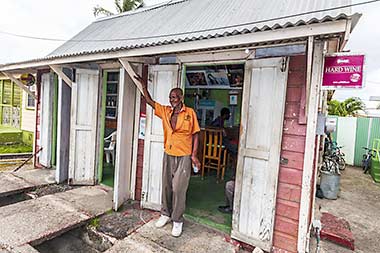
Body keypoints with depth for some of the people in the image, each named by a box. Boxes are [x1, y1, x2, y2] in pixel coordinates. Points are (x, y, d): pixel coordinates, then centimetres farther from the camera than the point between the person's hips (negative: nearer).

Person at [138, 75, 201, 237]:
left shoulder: (190, 113, -6)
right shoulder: (165, 111, 5)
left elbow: (195, 135, -4)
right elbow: (149, 101, 11)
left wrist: (194, 155, -10)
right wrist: (144, 85, 2)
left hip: (184, 156, -4)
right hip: (168, 155, 5)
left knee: (179, 189, 0)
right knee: (166, 186, 14)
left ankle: (177, 220, 17)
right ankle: (165, 214, 33)